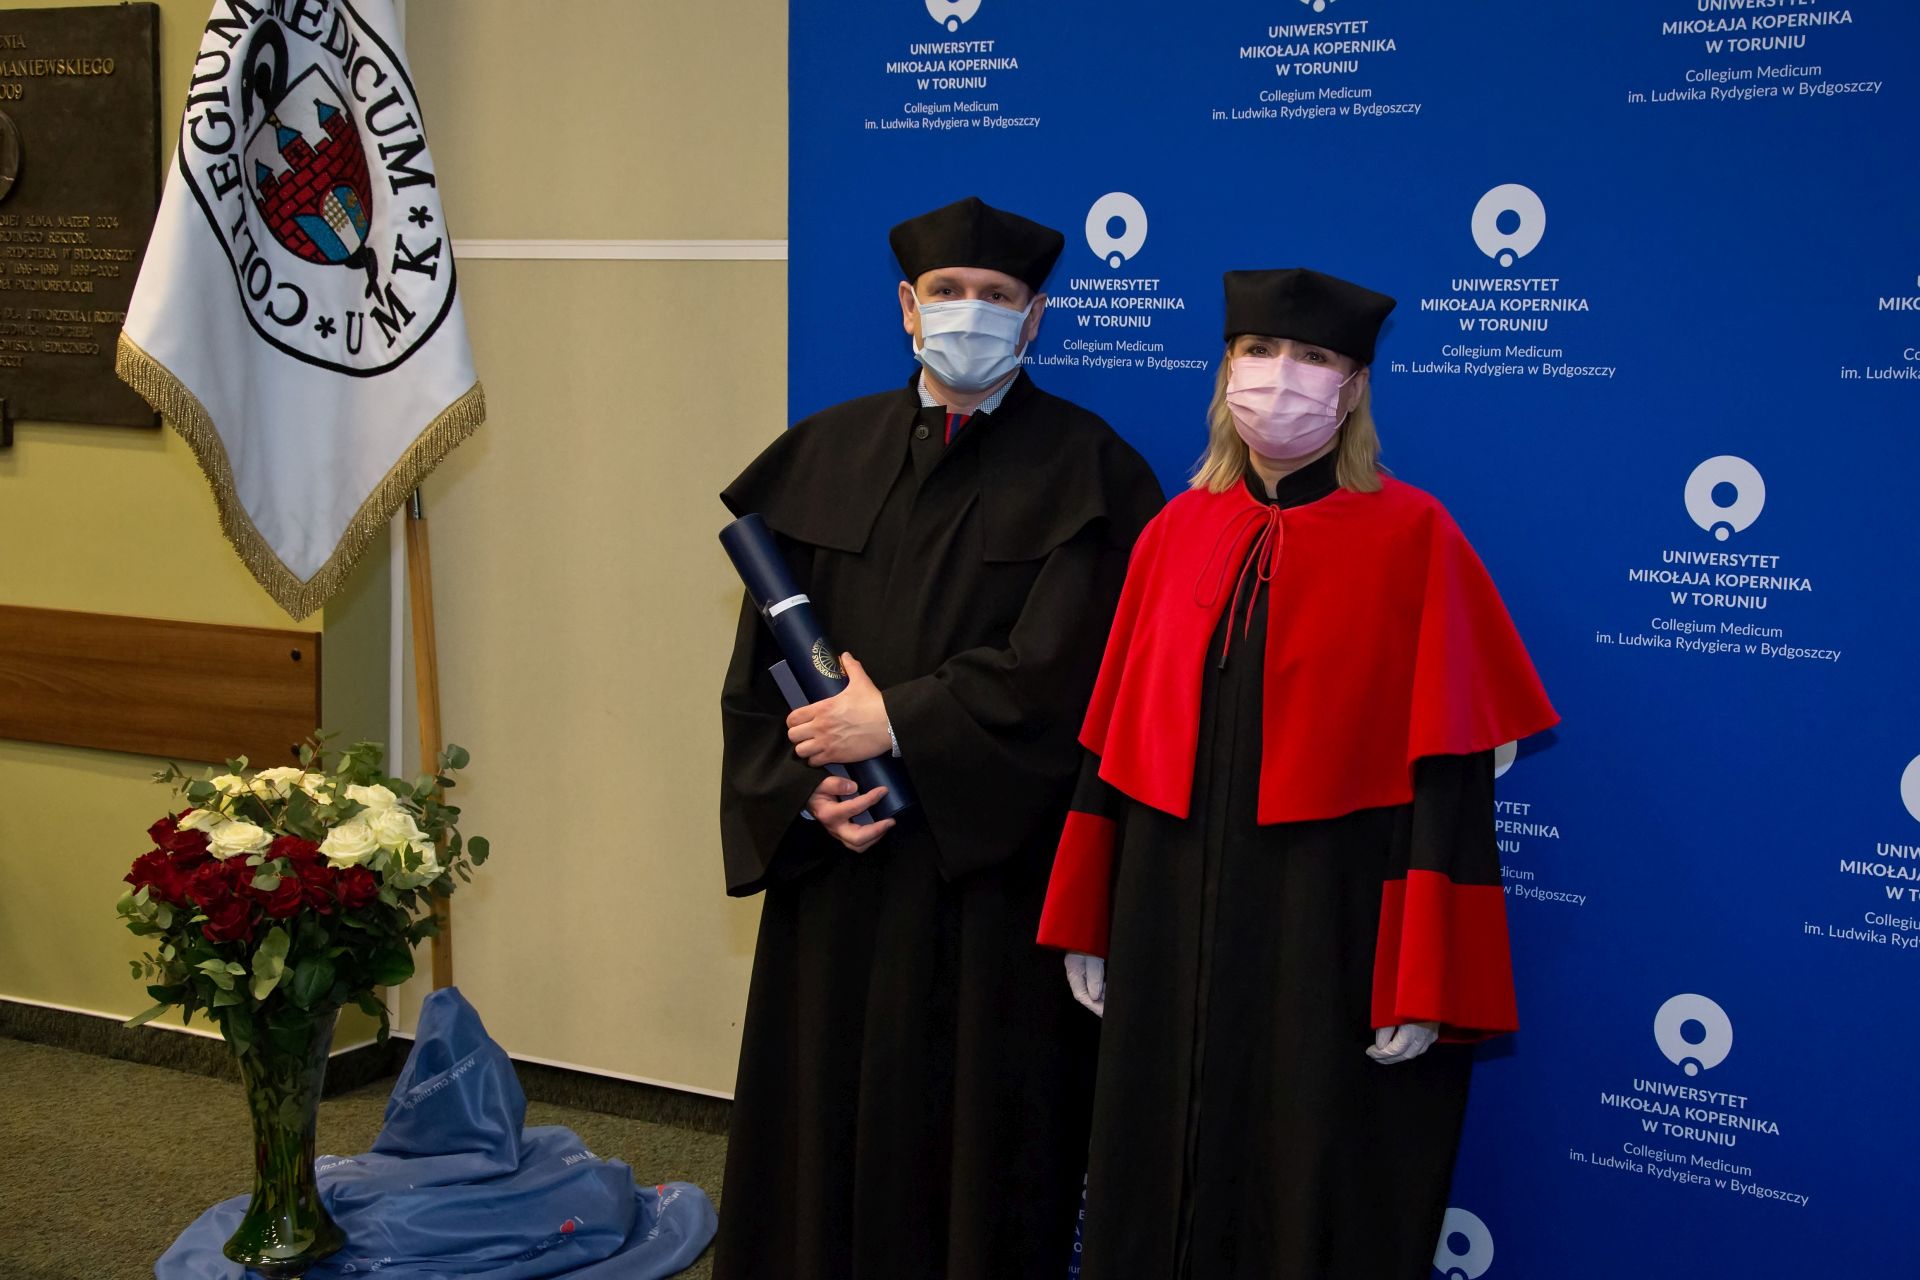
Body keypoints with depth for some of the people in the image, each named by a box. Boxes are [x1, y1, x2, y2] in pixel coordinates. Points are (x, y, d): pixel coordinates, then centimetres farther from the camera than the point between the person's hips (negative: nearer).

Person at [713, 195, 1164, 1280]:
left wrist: (895, 722, -14)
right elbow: (762, 661, 7)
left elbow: (1059, 670, -12)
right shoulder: (825, 455, 9)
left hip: (995, 871, -3)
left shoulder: (1085, 471, -3)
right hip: (837, 865, 4)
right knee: (831, 1125, 8)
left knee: (977, 1141, 4)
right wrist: (807, 787, -8)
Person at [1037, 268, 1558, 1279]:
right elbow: (1114, 737, 8)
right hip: (1172, 921, 4)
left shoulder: (1412, 538, -8)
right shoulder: (1175, 534, 6)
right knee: (1163, 1189, 15)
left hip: (1333, 929, -4)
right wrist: (1087, 923, 7)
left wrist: (1422, 986, -15)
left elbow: (1447, 771, -11)